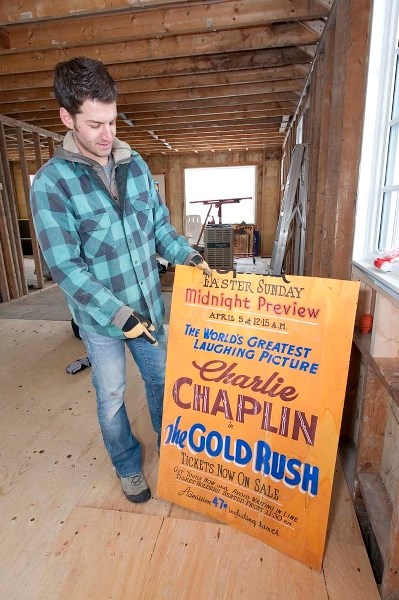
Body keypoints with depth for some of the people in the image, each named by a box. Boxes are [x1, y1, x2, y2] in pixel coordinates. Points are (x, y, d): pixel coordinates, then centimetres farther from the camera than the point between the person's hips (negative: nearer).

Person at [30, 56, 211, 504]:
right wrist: (119, 313, -24)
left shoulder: (134, 164, -1)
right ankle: (128, 466, 42)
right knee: (111, 396, 15)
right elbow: (65, 267, -19)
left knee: (160, 379, 21)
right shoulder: (51, 181, -15)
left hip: (148, 304, 4)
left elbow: (159, 224, 7)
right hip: (100, 316, -4)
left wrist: (187, 256, -9)